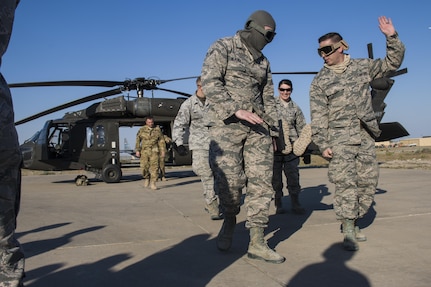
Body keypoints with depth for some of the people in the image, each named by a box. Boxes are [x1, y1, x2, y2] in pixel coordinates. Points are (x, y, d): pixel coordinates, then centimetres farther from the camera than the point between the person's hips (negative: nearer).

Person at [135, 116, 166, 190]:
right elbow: (138, 141, 8)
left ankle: (152, 183, -4)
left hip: (154, 151, 0)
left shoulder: (157, 129, 7)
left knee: (154, 166, -9)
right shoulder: (142, 130, 7)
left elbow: (161, 141, 8)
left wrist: (163, 151, 3)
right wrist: (137, 150, 0)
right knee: (144, 167, -3)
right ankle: (146, 178, 25)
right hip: (144, 151, 1)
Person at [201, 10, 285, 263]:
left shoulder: (263, 62, 19)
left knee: (261, 182, -3)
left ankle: (257, 243, 3)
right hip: (226, 122, -5)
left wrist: (272, 130, 14)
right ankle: (229, 222, 21)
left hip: (256, 126, 5)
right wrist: (237, 111, -20)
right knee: (229, 180, -9)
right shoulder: (222, 48, 1)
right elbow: (210, 82, -11)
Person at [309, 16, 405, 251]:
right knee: (345, 183, -10)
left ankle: (352, 221, 21)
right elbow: (318, 116, -3)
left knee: (368, 181, 7)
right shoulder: (320, 81, 1)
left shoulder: (362, 66, 9)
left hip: (366, 137, 4)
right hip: (340, 139, -4)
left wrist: (392, 37, 4)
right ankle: (349, 232, -6)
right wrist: (322, 144, -10)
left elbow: (392, 63, 18)